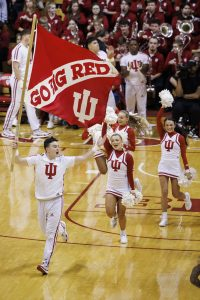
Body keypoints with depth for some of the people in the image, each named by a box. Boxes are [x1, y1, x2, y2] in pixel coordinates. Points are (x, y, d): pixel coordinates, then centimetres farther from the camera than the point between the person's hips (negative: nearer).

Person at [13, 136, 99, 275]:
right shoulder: (38, 159, -7)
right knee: (45, 230, 18)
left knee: (51, 234, -7)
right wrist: (15, 150, -32)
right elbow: (19, 161, -14)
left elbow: (82, 158, 7)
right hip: (42, 201, 1)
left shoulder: (63, 160, -3)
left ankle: (46, 264, -3)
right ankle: (61, 227, 52)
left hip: (56, 201, -1)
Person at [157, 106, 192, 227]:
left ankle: (186, 196, 40)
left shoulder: (180, 137, -3)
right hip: (163, 166, 1)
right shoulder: (163, 135, 1)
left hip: (175, 168, -1)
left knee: (176, 194, 5)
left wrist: (187, 170, -6)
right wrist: (163, 107, -20)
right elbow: (158, 120, -10)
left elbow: (183, 155, -2)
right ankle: (164, 218, 3)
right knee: (164, 192, -5)